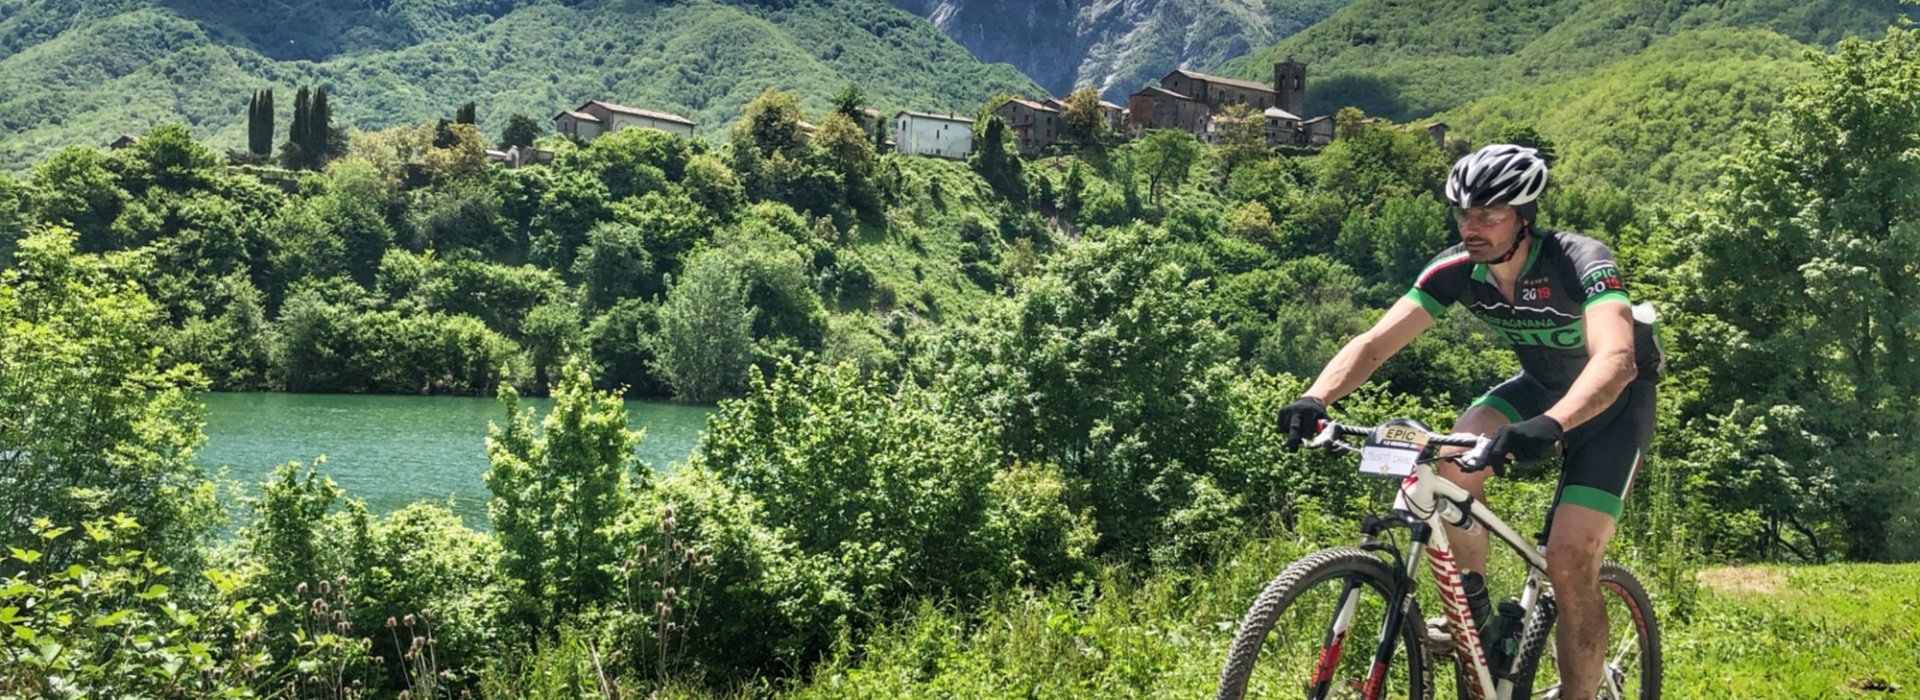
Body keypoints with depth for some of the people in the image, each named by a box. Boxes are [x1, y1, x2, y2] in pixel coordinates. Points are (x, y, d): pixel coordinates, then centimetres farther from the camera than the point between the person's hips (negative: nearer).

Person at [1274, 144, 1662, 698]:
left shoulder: (1581, 262, -33)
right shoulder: (1458, 269, -19)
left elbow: (1615, 357, -49)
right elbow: (1374, 343, -23)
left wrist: (1551, 425, -66)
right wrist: (1315, 399, -42)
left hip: (1614, 398, -4)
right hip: (1539, 385, 4)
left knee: (1569, 560, -17)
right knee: (1455, 460, -26)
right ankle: (1473, 608, -7)